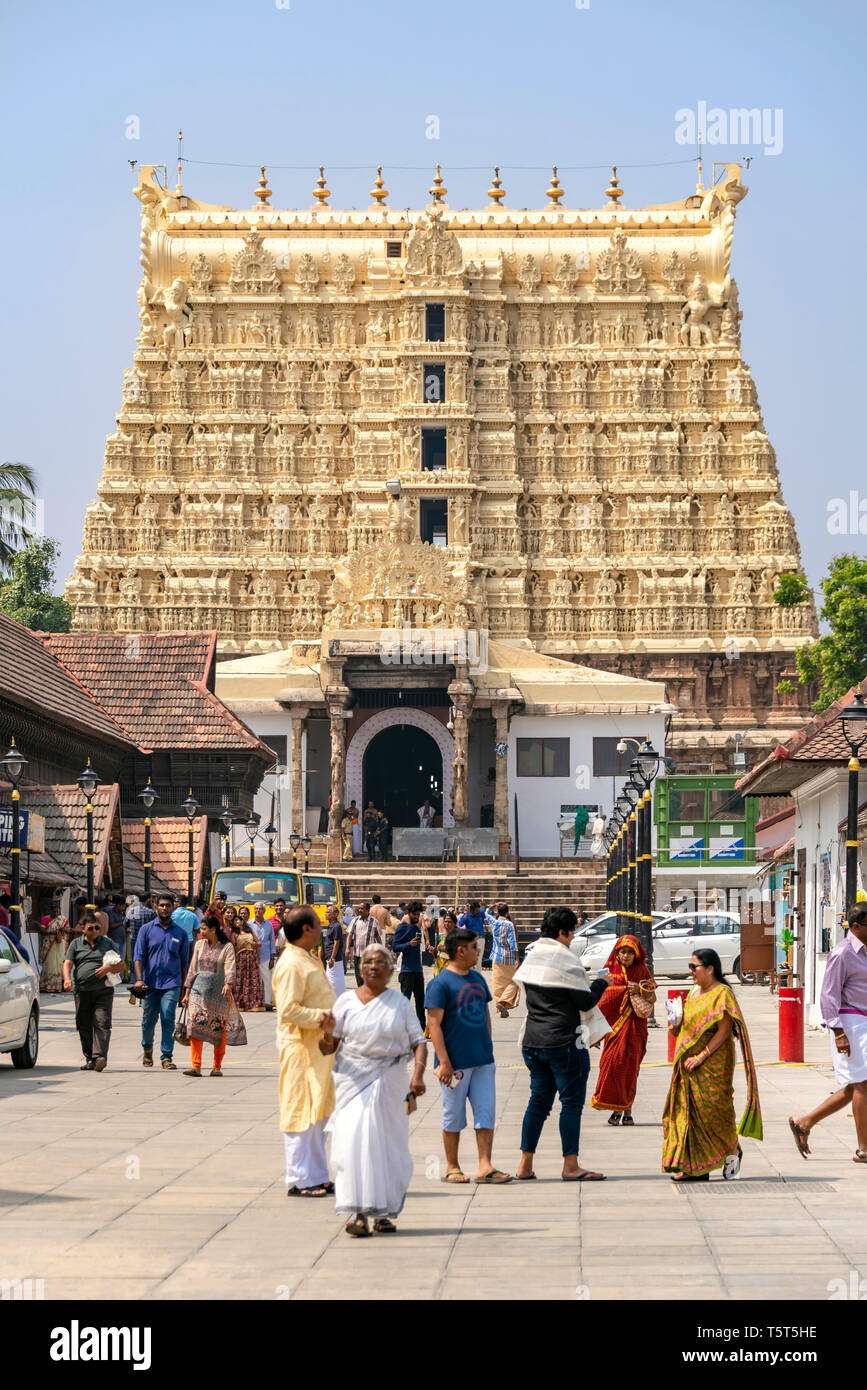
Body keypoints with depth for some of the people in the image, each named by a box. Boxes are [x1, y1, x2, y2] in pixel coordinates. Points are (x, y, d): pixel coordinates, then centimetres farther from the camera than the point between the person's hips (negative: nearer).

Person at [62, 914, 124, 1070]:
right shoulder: (75, 945, 13)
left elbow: (121, 965, 13)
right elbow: (67, 963, 1)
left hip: (103, 991, -2)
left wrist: (108, 968, -8)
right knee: (84, 1026, 4)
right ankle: (89, 1059, 14)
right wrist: (67, 979, -19)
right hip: (82, 991, 2)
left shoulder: (108, 943, 13)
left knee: (102, 1024, -15)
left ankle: (100, 1056, -24)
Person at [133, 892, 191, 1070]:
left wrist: (183, 988, 12)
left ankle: (166, 1057, -10)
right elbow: (138, 956, 0)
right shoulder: (146, 929, 5)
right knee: (148, 1020, 9)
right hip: (150, 983, 0)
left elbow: (184, 962, 14)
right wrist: (139, 979, -13)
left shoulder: (180, 933, 8)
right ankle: (147, 1049, 34)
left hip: (172, 984, 0)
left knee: (168, 1018, -12)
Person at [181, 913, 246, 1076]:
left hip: (219, 992, -3)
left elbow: (230, 969, -15)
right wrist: (187, 992, 13)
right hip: (199, 990, 3)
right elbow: (192, 969, 15)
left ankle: (217, 1067, 12)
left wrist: (228, 985, -33)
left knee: (219, 1030, 0)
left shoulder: (227, 947, -2)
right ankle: (196, 1066, -11)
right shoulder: (199, 945, 11)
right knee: (195, 1026, -10)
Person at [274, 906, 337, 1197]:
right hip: (300, 1047, -10)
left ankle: (317, 1176, 21)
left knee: (318, 1113, 14)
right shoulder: (291, 965, -16)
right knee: (301, 1113, -5)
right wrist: (319, 1017, -25)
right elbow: (288, 1010, -22)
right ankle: (298, 1180, 0)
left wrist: (327, 1017, 8)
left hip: (318, 1046, 10)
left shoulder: (307, 960, 15)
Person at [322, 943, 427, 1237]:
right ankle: (357, 1212, -10)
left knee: (387, 1145, 2)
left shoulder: (400, 1003, 6)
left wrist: (418, 1074, -14)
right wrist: (328, 1032, -16)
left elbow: (419, 1042, 3)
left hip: (389, 1081, 1)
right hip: (353, 1078, -1)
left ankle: (385, 1212, 14)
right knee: (353, 1143, -12)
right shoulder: (346, 1001, 5)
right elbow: (329, 1046, 7)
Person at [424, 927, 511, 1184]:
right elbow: (434, 1023, -15)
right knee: (454, 1116, 4)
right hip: (455, 1063, -6)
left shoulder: (477, 978, 11)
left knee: (486, 1112, 2)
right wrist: (444, 1062, -19)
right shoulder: (440, 983, -11)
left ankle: (485, 1167, 4)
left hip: (483, 1060, 6)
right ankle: (452, 1168, 16)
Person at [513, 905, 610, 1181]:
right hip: (565, 1042, -7)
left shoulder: (531, 957, 10)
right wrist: (602, 982, 6)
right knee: (571, 1101, 0)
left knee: (539, 1100, 13)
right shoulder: (565, 960, -14)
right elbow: (586, 1002, -12)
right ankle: (570, 1166, 1)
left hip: (533, 1041, 7)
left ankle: (525, 1165, 13)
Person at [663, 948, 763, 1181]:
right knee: (689, 1110, 3)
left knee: (711, 1110, -3)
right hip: (689, 1063, 8)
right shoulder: (694, 992, 15)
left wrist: (700, 1057, -19)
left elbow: (724, 1031, -16)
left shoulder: (722, 994, -11)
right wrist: (676, 1026, 0)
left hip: (712, 1063, -8)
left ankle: (732, 1152, 20)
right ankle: (694, 1166, 5)